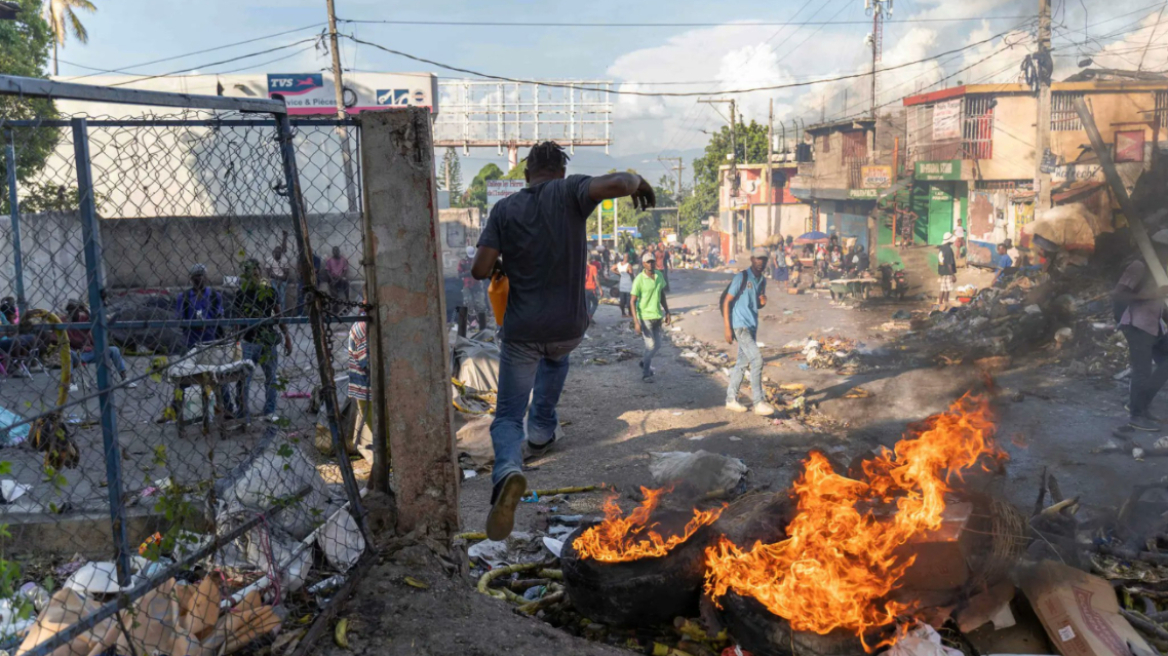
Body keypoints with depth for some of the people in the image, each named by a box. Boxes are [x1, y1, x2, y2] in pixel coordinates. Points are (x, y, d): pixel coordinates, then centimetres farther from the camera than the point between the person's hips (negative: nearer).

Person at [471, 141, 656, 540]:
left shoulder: (504, 210, -2)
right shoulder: (569, 192, -6)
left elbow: (481, 270, -10)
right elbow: (614, 184, -25)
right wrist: (638, 181, -2)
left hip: (522, 331, -1)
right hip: (569, 327, 1)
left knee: (507, 416, 7)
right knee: (556, 356, 40)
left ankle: (508, 470, -24)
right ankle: (541, 429, 44)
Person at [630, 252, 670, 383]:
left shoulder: (659, 275, 3)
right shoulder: (639, 279, -15)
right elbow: (633, 301, -15)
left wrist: (667, 312, 14)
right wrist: (636, 322, -20)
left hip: (657, 316, 6)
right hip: (645, 316, -6)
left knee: (657, 345, 14)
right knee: (650, 345, -6)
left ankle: (645, 362, 40)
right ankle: (646, 374, 8)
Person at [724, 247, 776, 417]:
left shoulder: (762, 280, 11)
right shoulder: (741, 277, -12)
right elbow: (727, 302, -12)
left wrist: (763, 302, -3)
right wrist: (727, 328, -16)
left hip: (752, 326, 8)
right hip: (740, 325, -8)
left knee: (743, 362, 11)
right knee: (757, 360, -14)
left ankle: (731, 399, 21)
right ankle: (759, 403, -11)